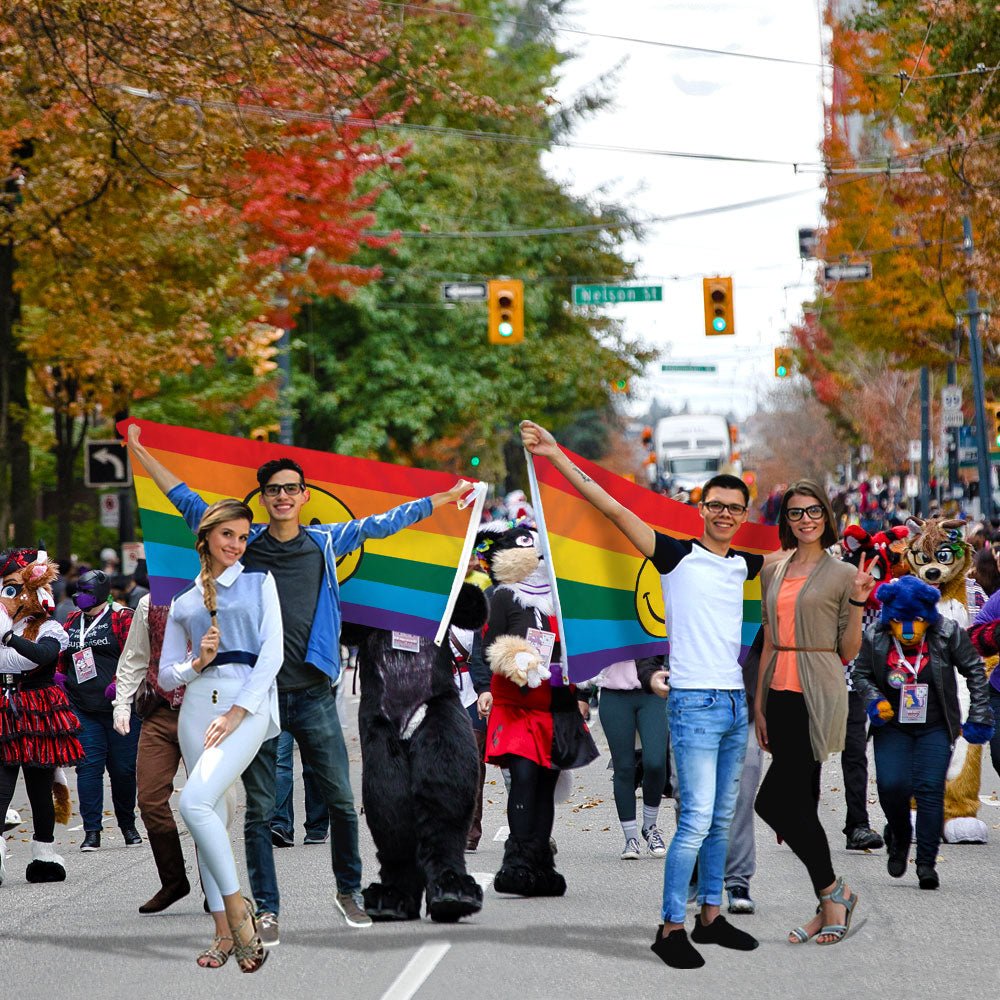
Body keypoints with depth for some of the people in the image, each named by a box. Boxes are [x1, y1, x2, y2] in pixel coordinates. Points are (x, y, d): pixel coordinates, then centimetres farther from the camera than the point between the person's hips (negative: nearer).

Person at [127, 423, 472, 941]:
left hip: (312, 694, 1)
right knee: (259, 810, 1)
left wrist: (446, 497, 19)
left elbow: (382, 523, 15)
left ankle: (349, 891, 20)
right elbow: (188, 502, 13)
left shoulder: (326, 542, 8)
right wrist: (141, 453, 13)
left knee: (342, 801, 1)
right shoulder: (244, 542, 6)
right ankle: (266, 910, 7)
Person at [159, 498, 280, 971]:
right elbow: (166, 676, 18)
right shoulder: (183, 603, 18)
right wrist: (196, 664, -5)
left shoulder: (259, 582, 9)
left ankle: (236, 906, -12)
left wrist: (237, 712, -12)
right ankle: (225, 932, 5)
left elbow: (272, 652, -2)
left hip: (248, 702, -4)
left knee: (195, 802, -23)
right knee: (211, 815, 0)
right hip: (198, 703, 4)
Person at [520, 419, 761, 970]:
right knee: (697, 819, -12)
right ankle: (670, 928, -8)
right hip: (695, 702, -6)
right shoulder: (678, 556, -4)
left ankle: (710, 917, 20)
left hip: (735, 702, 6)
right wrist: (555, 454, -13)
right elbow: (611, 507, -9)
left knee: (722, 819, 12)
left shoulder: (744, 564, 12)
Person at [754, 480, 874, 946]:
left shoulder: (842, 574, -2)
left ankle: (833, 891, -1)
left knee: (773, 799, -14)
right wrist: (759, 704, 12)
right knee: (800, 802, 6)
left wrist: (858, 601, -13)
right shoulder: (773, 572, 13)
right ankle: (829, 905, 13)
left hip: (817, 697, -6)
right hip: (781, 693, 6)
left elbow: (848, 652, -1)